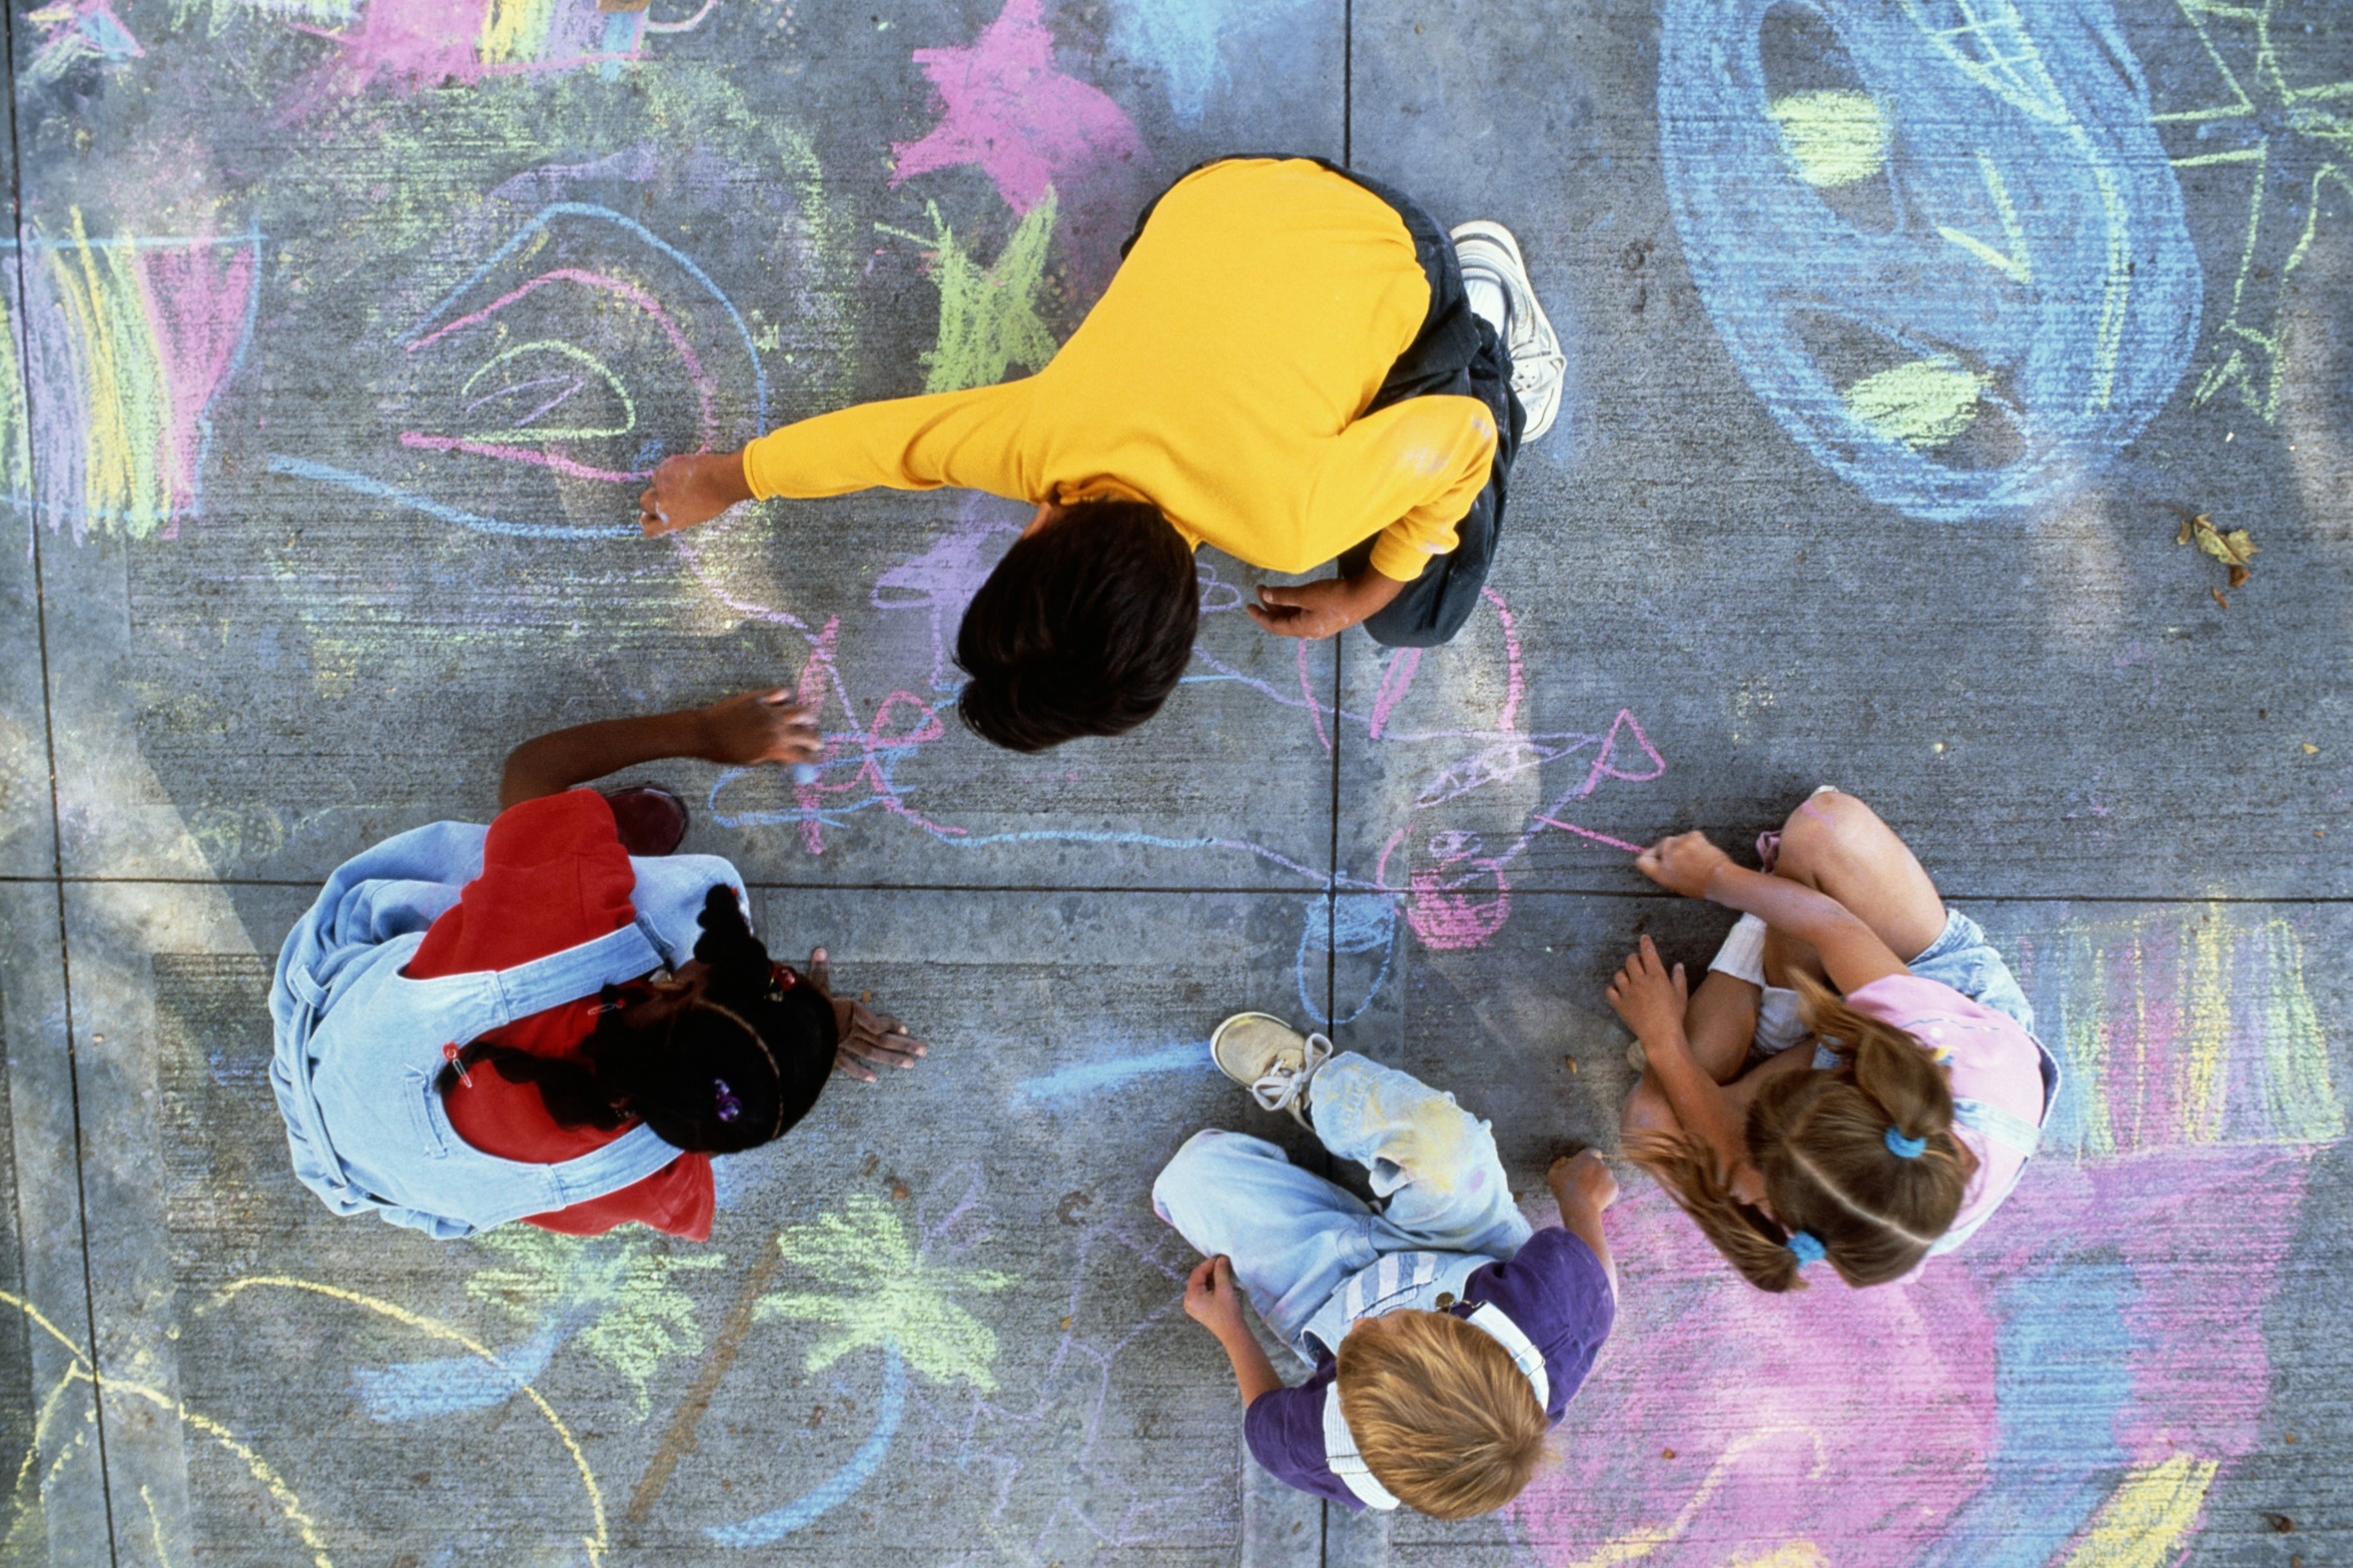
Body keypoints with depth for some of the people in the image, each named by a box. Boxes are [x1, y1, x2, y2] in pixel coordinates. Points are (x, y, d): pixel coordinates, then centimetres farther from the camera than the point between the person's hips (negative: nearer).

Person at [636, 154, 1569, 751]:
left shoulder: (1284, 521, -40)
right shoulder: (1036, 435, -30)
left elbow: (1461, 435, -25)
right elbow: (874, 433, -11)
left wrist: (1362, 596, -13)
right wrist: (720, 481, 5)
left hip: (1389, 262, -3)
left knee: (1417, 616, 5)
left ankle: (1485, 303, 18)